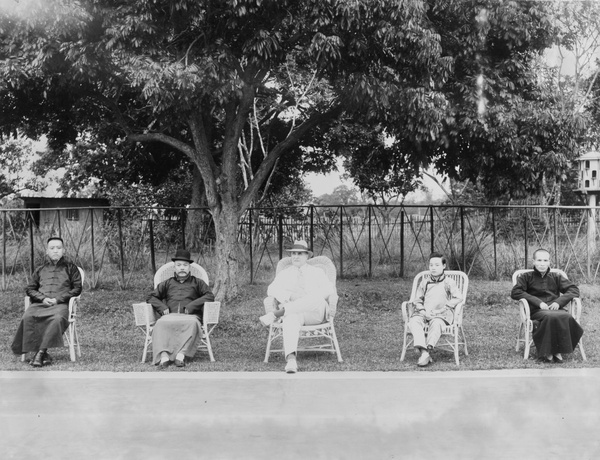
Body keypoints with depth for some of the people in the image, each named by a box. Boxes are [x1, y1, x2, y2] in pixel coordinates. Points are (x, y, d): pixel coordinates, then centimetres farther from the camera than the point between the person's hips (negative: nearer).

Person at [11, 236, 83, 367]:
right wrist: (42, 298, -1)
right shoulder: (40, 270, 25)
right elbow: (29, 289, 20)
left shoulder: (70, 267, 16)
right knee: (27, 318, -31)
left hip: (61, 304, -3)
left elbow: (77, 288, 7)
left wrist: (58, 299, -5)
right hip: (39, 304, 3)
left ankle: (40, 352, -35)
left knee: (57, 318, -38)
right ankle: (44, 355, -32)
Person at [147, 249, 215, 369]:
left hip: (190, 315, -1)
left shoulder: (197, 283, 22)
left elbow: (210, 296, 7)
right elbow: (151, 297, 23)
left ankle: (181, 355, -48)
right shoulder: (167, 284, 28)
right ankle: (164, 356, -48)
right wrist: (163, 308, 2)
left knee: (192, 323, -39)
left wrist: (191, 306, -5)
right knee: (161, 323, -35)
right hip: (170, 316, 1)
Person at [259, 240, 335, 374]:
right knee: (290, 319, -39)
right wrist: (291, 296, -13)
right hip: (292, 312, 0)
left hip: (314, 313, 0)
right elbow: (272, 289, 7)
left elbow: (330, 290, 5)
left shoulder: (317, 272, 22)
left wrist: (308, 299, -12)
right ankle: (290, 359, -56)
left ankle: (275, 314, -40)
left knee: (318, 300, -36)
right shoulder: (284, 273, 24)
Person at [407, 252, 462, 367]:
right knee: (414, 321, -31)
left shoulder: (449, 282, 11)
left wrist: (441, 310, -11)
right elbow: (417, 300, 17)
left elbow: (458, 298, -1)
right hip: (424, 313, 3)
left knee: (436, 323, -38)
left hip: (441, 314, -3)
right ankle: (423, 350, -45)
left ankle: (427, 350, -47)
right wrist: (422, 310, -5)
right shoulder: (424, 282, 19)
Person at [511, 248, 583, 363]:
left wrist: (559, 301, -6)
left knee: (567, 317, -33)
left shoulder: (556, 277, 21)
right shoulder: (527, 277, 13)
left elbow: (574, 290, 13)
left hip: (556, 308, 3)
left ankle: (557, 351, -24)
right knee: (551, 317, -38)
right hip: (537, 311, -3)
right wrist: (538, 302, -11)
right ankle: (547, 352, -29)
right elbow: (515, 292, -2)